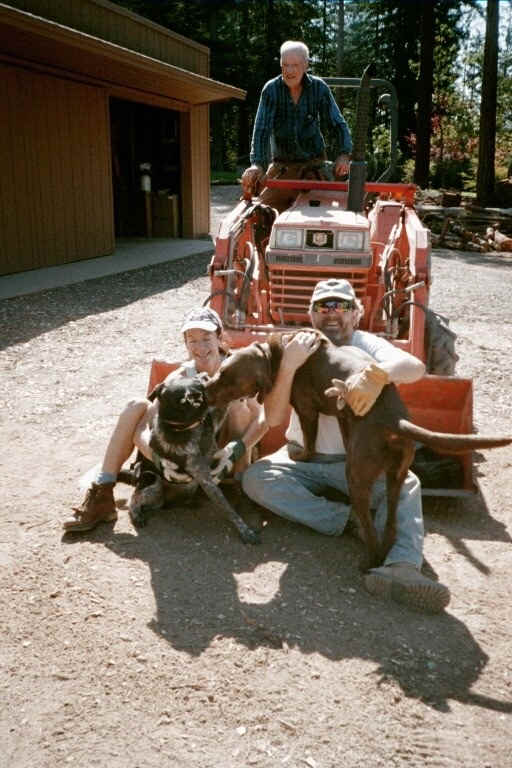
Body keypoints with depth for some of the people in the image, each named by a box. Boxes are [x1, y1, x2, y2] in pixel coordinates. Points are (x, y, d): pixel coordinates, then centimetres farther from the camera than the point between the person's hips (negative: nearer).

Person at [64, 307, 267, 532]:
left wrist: (235, 451, -42)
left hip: (222, 455, -2)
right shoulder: (179, 378, -8)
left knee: (237, 400, -25)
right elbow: (142, 429, -19)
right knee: (137, 407, -17)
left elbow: (261, 418, -25)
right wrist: (158, 457, -40)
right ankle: (101, 496, -17)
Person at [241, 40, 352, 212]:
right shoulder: (271, 90, -10)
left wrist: (344, 154, -19)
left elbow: (338, 123, -2)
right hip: (282, 165, 0)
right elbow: (262, 129, -20)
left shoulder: (319, 88, -6)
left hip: (314, 163, 1)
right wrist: (257, 163, -35)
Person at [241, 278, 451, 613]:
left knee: (406, 483, -28)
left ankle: (402, 567, -48)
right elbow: (273, 419, -17)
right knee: (256, 478, -24)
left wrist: (377, 374, -50)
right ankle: (350, 518, -25)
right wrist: (288, 366, -31)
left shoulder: (366, 344, -7)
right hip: (304, 458, 2)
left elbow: (416, 366, -29)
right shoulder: (296, 351, -5)